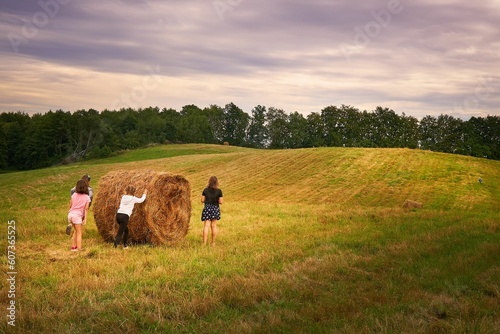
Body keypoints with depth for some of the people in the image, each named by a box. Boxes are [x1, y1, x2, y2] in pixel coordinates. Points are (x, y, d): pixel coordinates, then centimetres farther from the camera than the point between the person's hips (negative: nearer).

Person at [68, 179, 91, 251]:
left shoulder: (74, 195, 5)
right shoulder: (87, 197, -3)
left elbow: (70, 206, 7)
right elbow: (86, 209, -7)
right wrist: (85, 219, -7)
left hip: (70, 214, 4)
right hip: (77, 215, -4)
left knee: (76, 230, 21)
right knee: (79, 233, 5)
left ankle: (73, 246, 22)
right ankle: (79, 248, 1)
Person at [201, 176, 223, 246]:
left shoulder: (205, 190, -2)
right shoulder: (219, 191, -7)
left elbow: (202, 200, -1)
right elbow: (220, 202, -8)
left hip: (207, 208, 0)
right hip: (215, 209, 0)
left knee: (206, 226, -1)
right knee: (214, 226, 10)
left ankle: (204, 243, -9)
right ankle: (213, 242, 16)